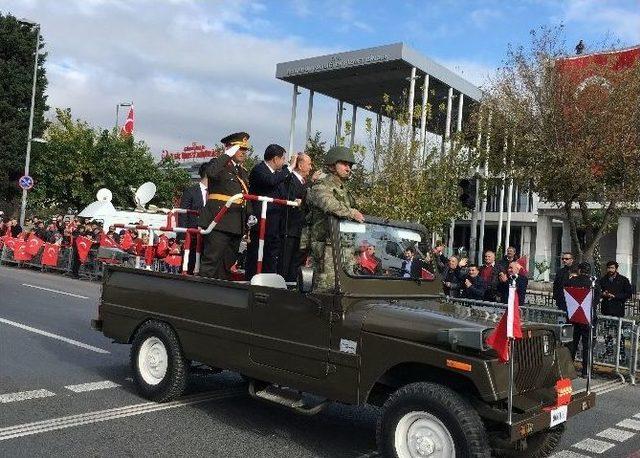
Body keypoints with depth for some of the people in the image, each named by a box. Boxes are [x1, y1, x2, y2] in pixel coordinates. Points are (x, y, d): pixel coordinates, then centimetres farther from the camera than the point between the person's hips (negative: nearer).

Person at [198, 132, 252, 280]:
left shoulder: (243, 172, 23)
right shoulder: (219, 164, 1)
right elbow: (211, 173, -24)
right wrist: (228, 154, -16)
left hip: (237, 224, 8)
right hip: (219, 221, -8)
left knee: (228, 263, 10)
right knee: (211, 260, -11)